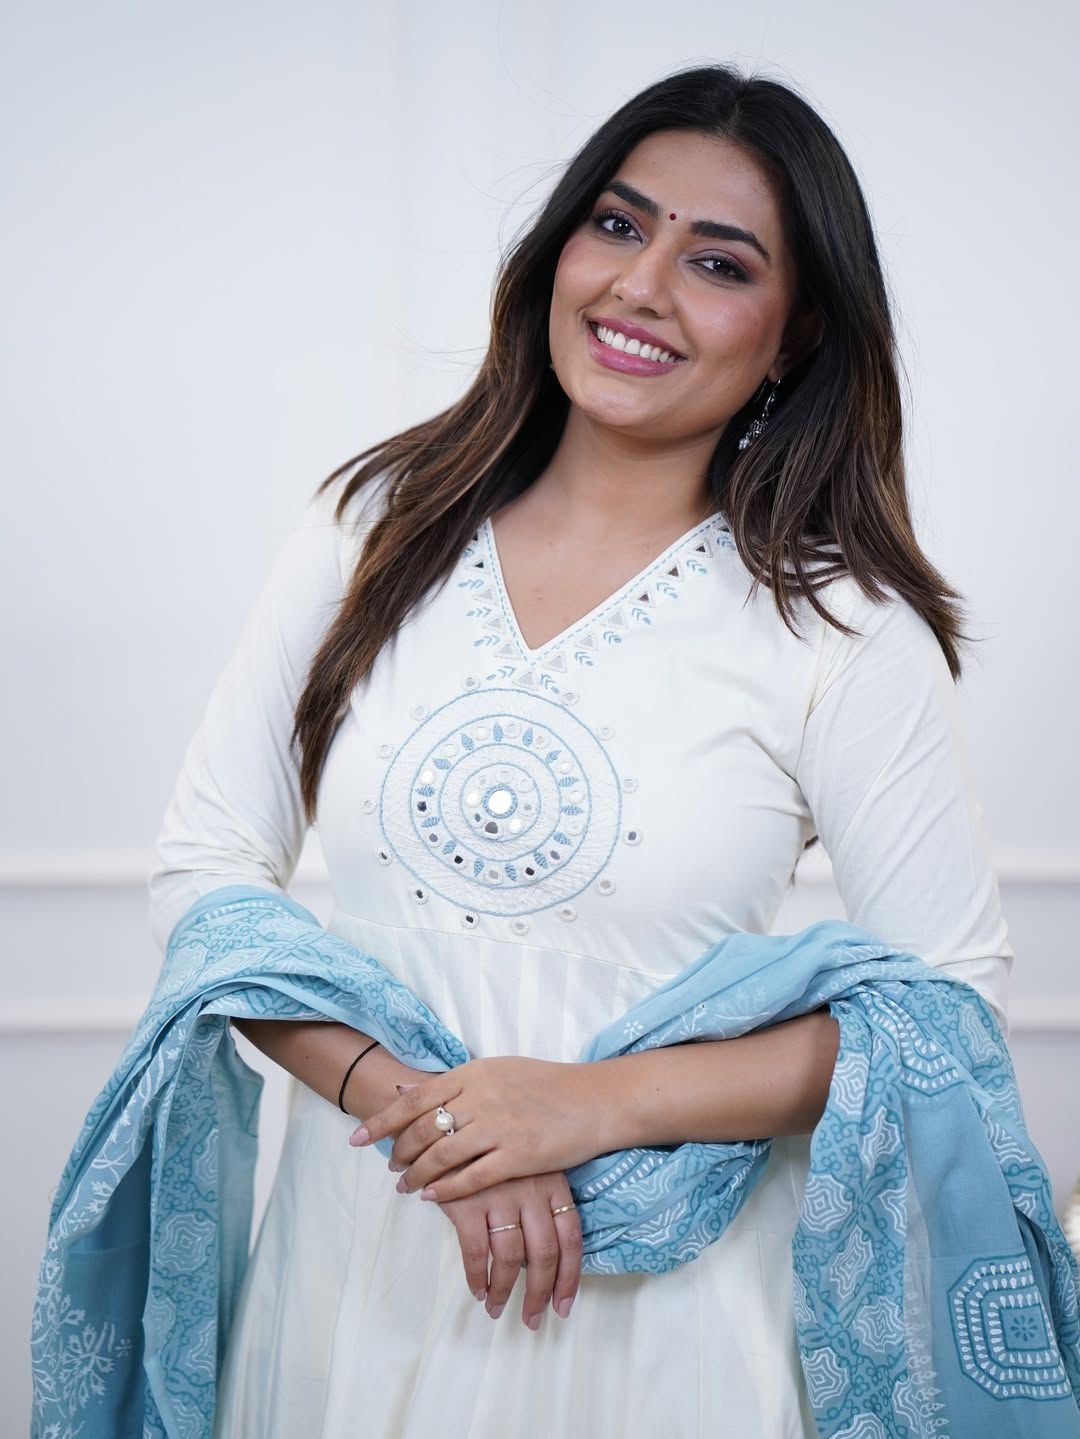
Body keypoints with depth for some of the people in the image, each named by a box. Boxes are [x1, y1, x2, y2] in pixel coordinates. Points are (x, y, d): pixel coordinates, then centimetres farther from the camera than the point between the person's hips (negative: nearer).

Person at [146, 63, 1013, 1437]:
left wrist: (609, 1100, -17)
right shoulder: (373, 527, -1)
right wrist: (412, 1107, -16)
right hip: (357, 1266, 2)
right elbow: (204, 863, -2)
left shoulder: (845, 631, -8)